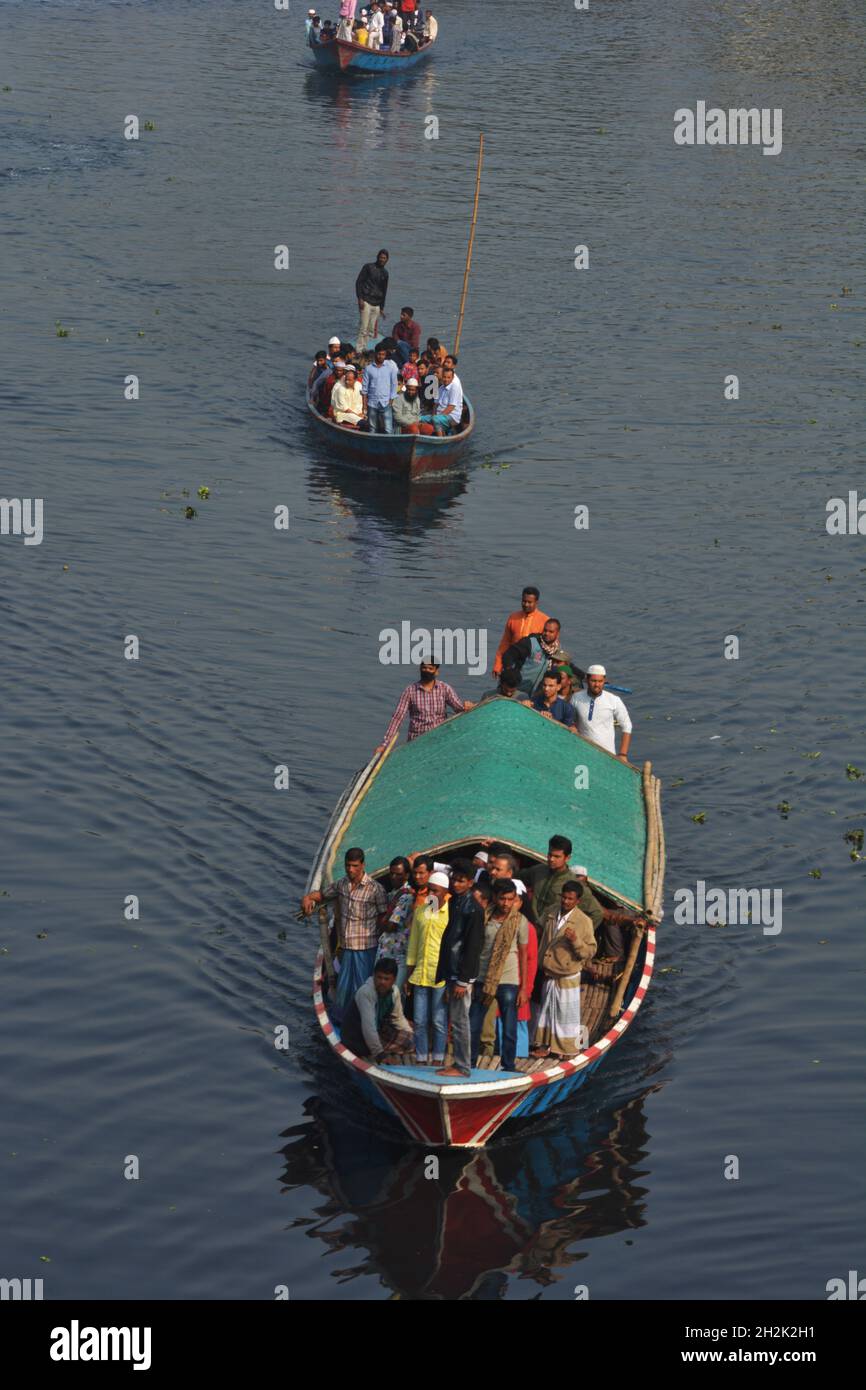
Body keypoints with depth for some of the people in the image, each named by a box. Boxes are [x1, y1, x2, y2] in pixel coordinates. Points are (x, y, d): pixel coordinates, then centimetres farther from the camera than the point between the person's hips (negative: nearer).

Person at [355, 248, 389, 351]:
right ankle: (358, 350, -13)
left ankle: (364, 349, 7)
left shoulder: (385, 273, 16)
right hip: (366, 302, -6)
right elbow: (358, 282, -3)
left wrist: (382, 307, 19)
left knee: (371, 330, 2)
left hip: (376, 304, 6)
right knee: (363, 328, -13)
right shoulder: (368, 267, 0)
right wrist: (360, 299, -13)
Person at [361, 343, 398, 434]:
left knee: (388, 430, -10)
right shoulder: (369, 368, 6)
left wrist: (391, 400, -2)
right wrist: (364, 402, 2)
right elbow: (364, 387, 8)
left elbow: (394, 385, 5)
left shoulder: (391, 367, 2)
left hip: (386, 403, -2)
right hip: (372, 403, 2)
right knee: (373, 429, 8)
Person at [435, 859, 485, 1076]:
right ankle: (458, 1063, 18)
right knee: (455, 1019, 12)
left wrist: (462, 980, -18)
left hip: (462, 973, -9)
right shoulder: (454, 903, 12)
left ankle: (462, 1067, 0)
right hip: (451, 971, 9)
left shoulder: (473, 909, -14)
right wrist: (446, 975, 15)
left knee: (459, 1020, -5)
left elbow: (472, 946, -17)